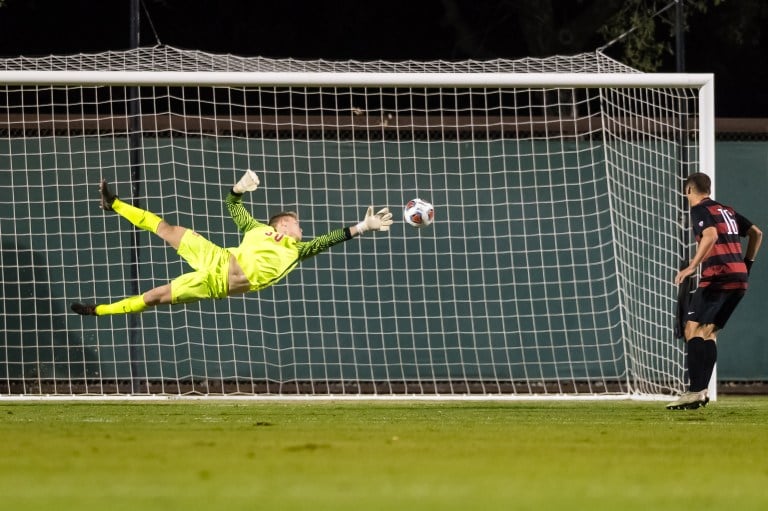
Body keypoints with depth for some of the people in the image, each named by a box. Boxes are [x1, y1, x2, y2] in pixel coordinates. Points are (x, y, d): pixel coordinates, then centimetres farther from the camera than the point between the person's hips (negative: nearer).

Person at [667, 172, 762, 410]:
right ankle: (701, 391, 6)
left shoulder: (700, 210, -3)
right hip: (739, 279, 8)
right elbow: (756, 233, 26)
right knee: (708, 332, 14)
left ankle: (695, 391, -20)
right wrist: (747, 263, 27)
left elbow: (710, 235, -22)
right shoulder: (727, 211, 21)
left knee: (692, 330, -9)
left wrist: (692, 267, -25)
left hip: (717, 278, -8)